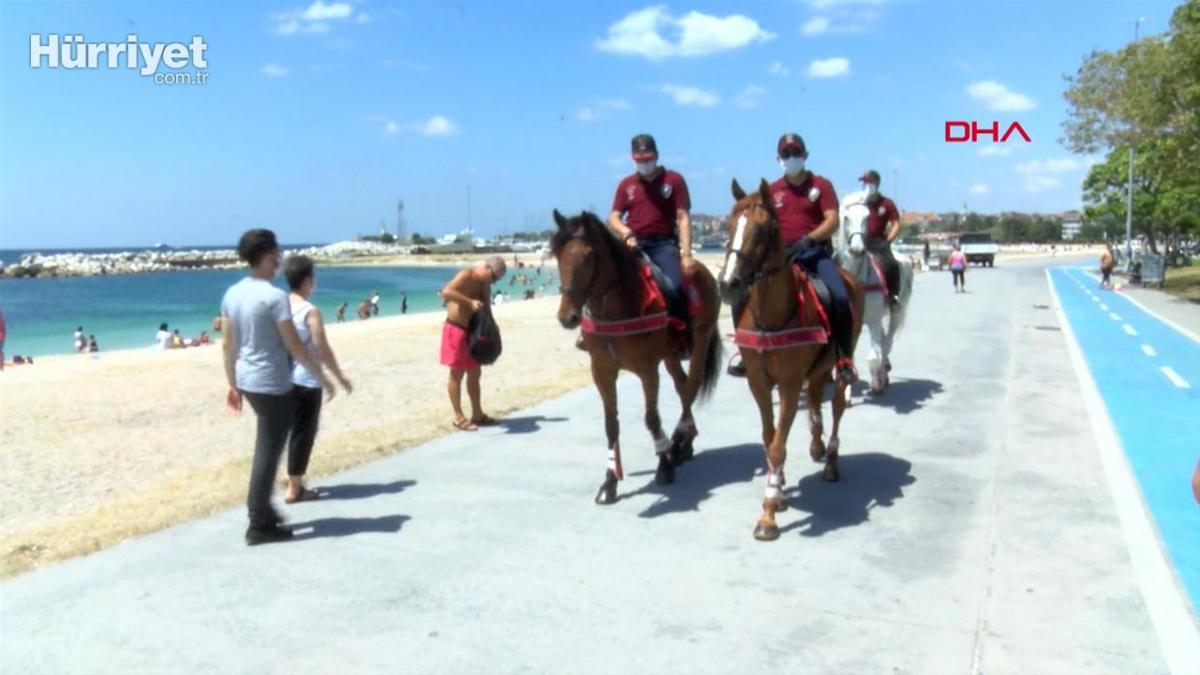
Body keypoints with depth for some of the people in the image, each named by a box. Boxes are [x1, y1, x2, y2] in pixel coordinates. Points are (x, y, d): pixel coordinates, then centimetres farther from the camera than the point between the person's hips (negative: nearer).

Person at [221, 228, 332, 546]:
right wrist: (323, 379, -8)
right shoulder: (275, 296, -18)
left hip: (247, 381, 8)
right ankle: (259, 526, 9)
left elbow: (228, 345, 9)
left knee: (266, 447, 22)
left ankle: (260, 507, 29)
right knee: (268, 452, 2)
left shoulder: (232, 294, 5)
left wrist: (232, 385, 18)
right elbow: (295, 346, -17)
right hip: (273, 384, -8)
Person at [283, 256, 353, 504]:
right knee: (303, 432, 2)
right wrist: (340, 378, -4)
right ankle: (294, 489, 9)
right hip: (306, 381, -7)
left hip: (284, 379, 7)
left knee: (293, 429, 21)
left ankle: (294, 479, 30)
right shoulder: (310, 311, -16)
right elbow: (323, 351, -16)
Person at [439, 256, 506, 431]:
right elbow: (446, 292, -32)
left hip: (473, 331, 9)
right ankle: (458, 417, 3)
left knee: (475, 373, 12)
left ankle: (477, 414, 21)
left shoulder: (485, 284, 10)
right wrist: (470, 302, -35)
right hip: (456, 329, -9)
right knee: (457, 373, -2)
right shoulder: (466, 276, -16)